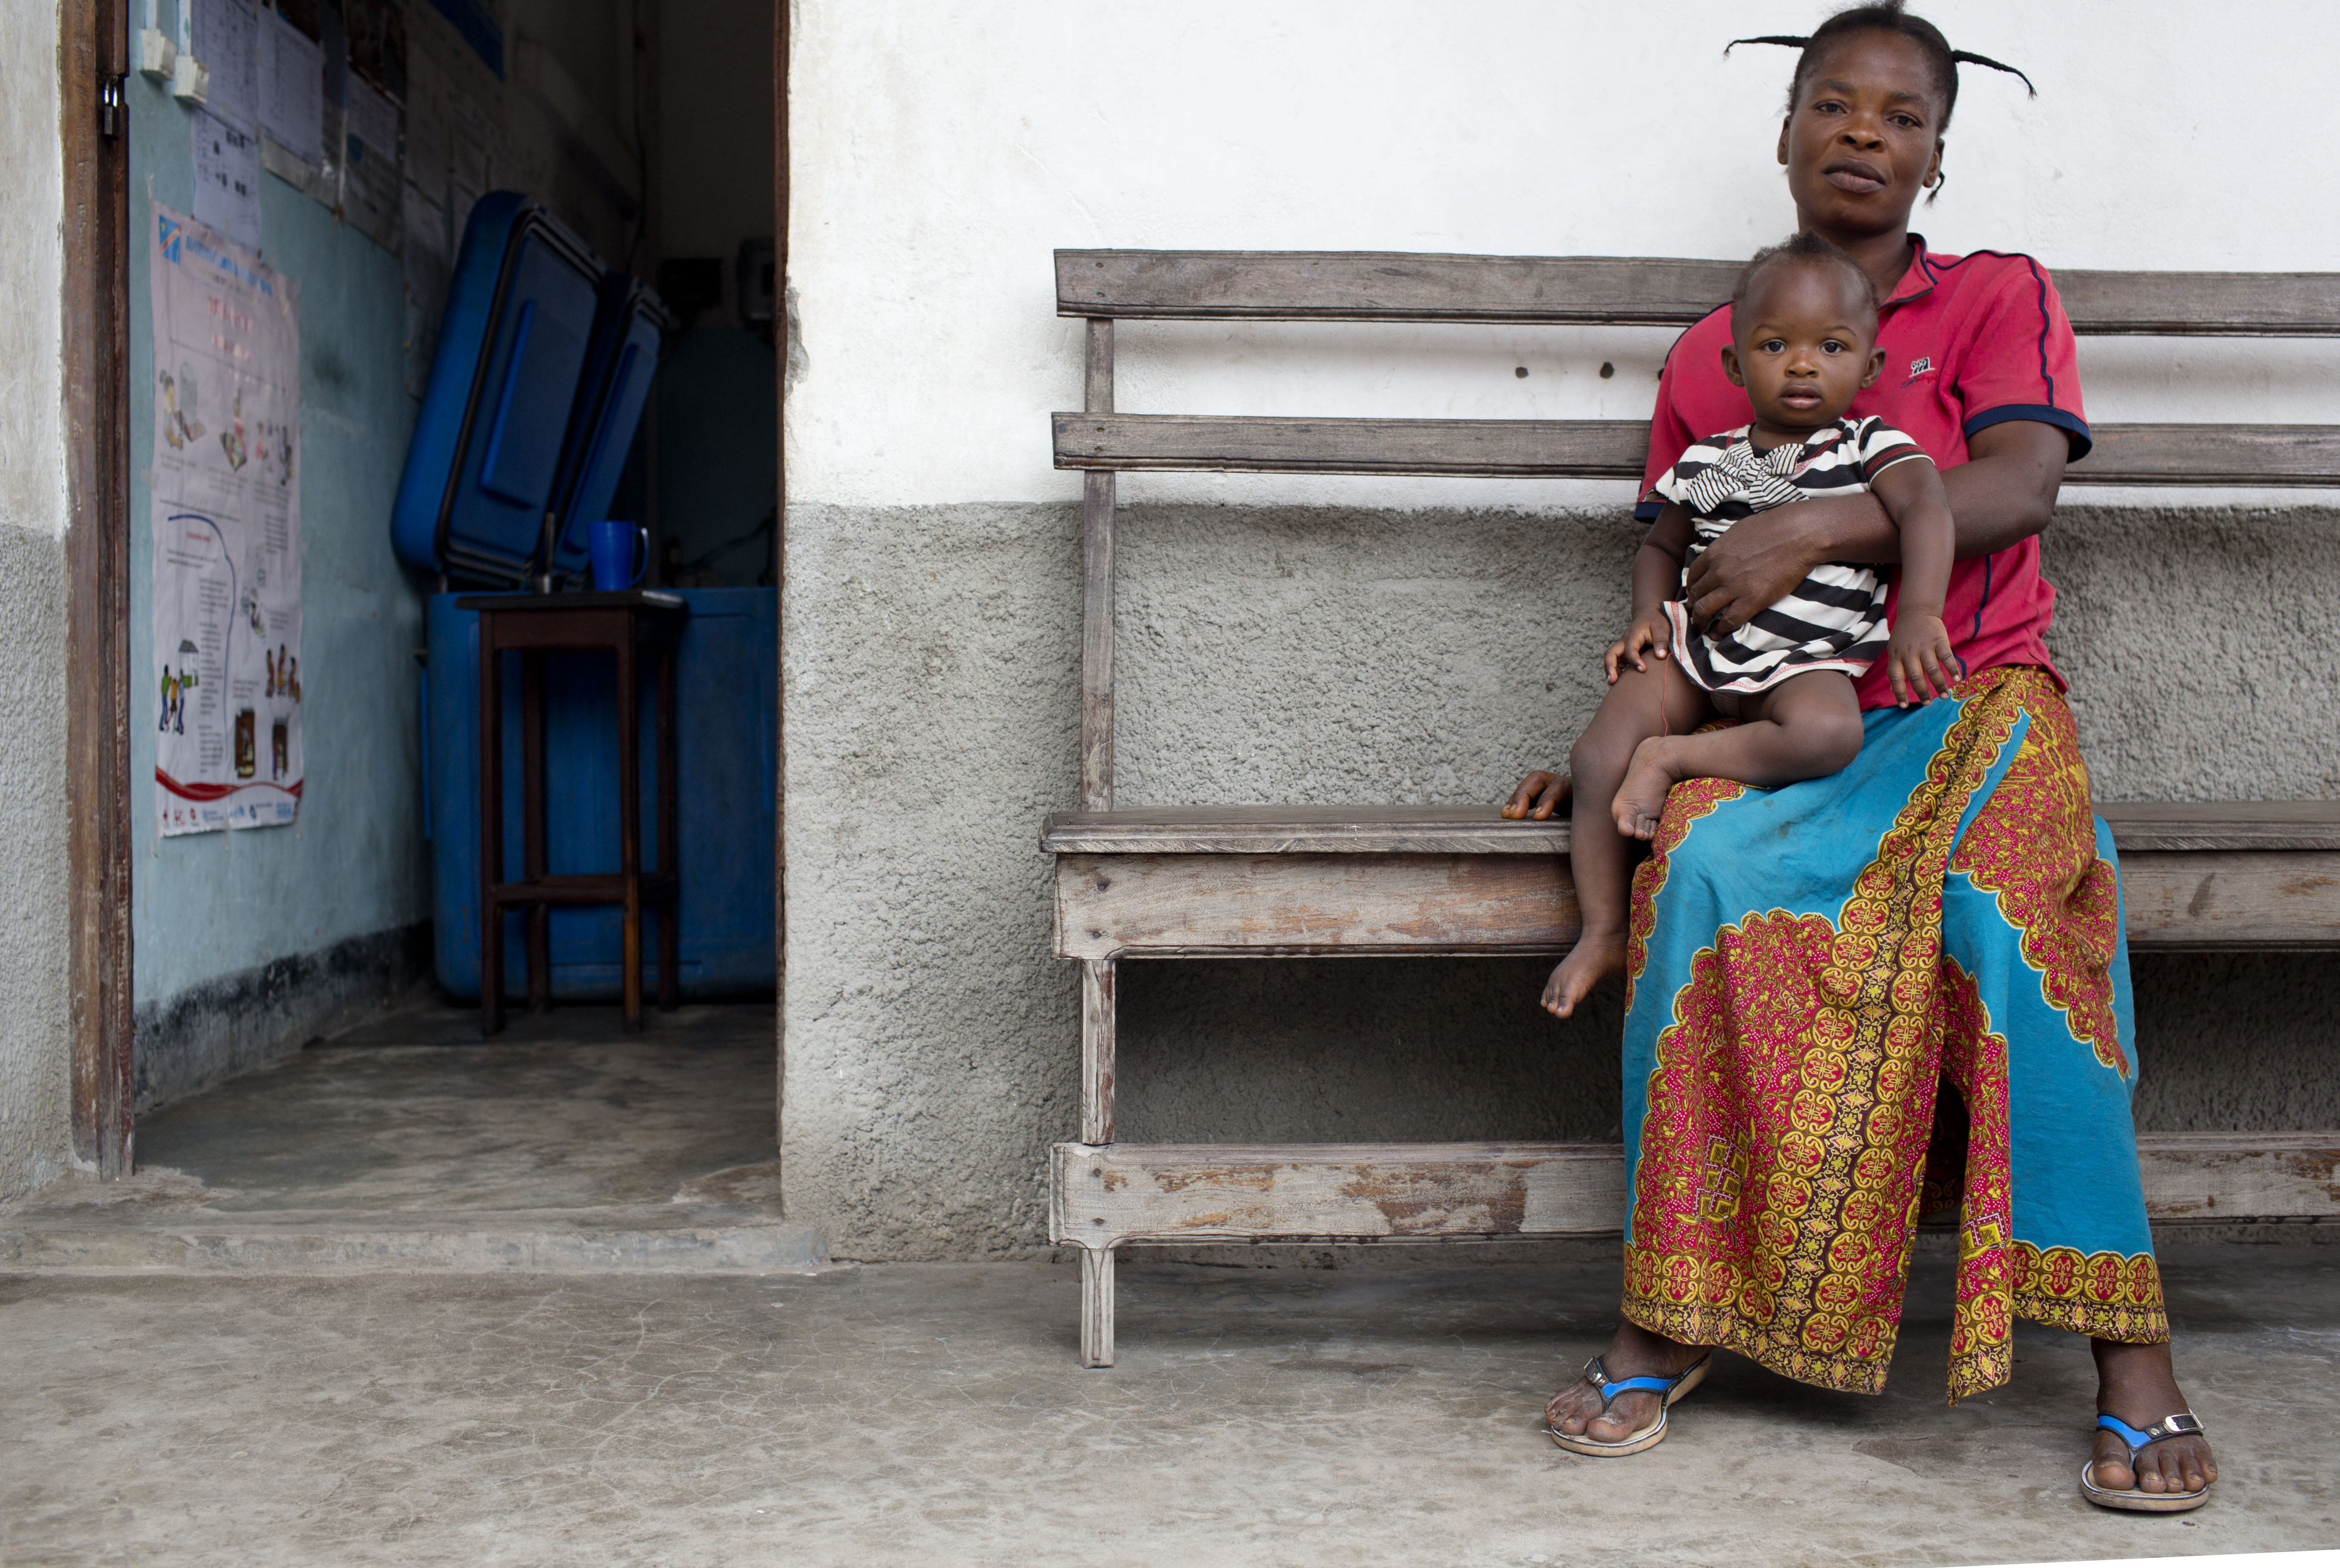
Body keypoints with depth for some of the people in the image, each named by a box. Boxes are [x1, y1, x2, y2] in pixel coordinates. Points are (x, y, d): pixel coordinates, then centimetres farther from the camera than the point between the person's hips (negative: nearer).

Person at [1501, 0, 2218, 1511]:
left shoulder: (2001, 297, 9)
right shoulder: (1704, 360, 18)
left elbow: (2020, 488, -9)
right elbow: (1684, 593, 20)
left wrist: (1818, 527, -21)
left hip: (1968, 697, -2)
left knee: (2007, 890, -36)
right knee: (1707, 870, -33)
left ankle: (2131, 1350, -28)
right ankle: (1674, 1318, -27)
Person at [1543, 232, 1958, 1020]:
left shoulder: (1871, 446, -1)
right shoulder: (1706, 461, 9)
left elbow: (1926, 507, -20)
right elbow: (1662, 545, 24)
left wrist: (1918, 612, -38)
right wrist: (1649, 615, 4)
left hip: (1808, 663, -2)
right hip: (1695, 645, 3)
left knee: (1829, 733, -37)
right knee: (1596, 758, -18)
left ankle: (1671, 757, -19)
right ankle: (1602, 932, -4)